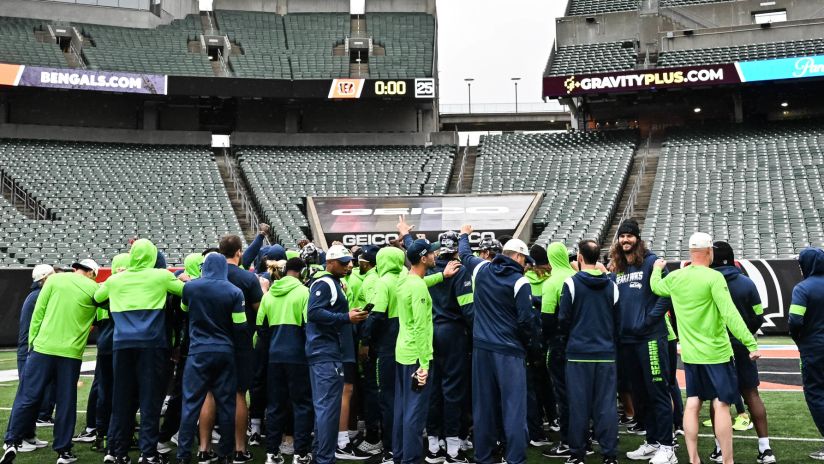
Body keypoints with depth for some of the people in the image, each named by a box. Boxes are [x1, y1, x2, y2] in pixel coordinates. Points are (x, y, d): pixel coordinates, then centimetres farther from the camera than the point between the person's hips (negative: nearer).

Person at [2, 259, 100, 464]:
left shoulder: (55, 279, 5)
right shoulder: (95, 289, 3)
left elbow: (38, 313, 4)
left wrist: (31, 341, 9)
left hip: (43, 347, 1)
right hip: (71, 353, 0)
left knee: (27, 397, 7)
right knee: (66, 402, 6)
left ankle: (12, 442, 4)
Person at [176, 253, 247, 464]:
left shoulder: (190, 287, -2)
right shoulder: (234, 292, -6)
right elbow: (240, 328, -4)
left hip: (198, 351, 0)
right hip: (225, 352, 0)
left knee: (191, 403, 3)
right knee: (226, 403, 6)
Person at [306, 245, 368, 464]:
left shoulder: (334, 283, 20)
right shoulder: (323, 283, -11)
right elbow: (314, 313, -23)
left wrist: (350, 315, 9)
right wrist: (346, 318, -24)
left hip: (328, 352, 10)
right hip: (326, 353, -10)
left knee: (324, 405, 14)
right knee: (329, 405, -9)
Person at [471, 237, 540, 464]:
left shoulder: (481, 270, 4)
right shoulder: (519, 281, -11)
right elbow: (526, 320, -13)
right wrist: (534, 345, 2)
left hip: (481, 347, 5)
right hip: (509, 351, -5)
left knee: (483, 405, 11)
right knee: (514, 407, 0)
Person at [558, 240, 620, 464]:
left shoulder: (571, 283, -8)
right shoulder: (611, 286, 5)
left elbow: (563, 319, -6)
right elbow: (618, 321, 9)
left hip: (579, 353, -3)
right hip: (606, 353, 3)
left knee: (579, 404, 4)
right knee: (606, 404, 5)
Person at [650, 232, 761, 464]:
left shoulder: (674, 277, 2)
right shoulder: (714, 277, -15)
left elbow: (655, 286, 24)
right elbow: (730, 314, -21)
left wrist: (657, 268, 42)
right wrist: (751, 343, -20)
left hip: (689, 353, 5)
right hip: (715, 352, -5)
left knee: (692, 404, 9)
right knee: (721, 404, 0)